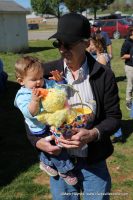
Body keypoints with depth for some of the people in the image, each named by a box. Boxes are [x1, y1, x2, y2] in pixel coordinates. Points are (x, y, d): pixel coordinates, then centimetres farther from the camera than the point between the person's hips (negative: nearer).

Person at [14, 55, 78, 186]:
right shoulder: (22, 96, -17)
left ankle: (45, 162, 47)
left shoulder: (47, 84, 1)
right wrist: (34, 100, -48)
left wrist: (59, 80, -11)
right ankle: (64, 170, 10)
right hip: (41, 130, -6)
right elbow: (30, 113, -30)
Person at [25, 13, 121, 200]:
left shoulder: (104, 75, -11)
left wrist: (93, 134, -23)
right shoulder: (47, 72, -7)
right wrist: (37, 140, -16)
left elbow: (114, 117, -5)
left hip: (94, 163, -1)